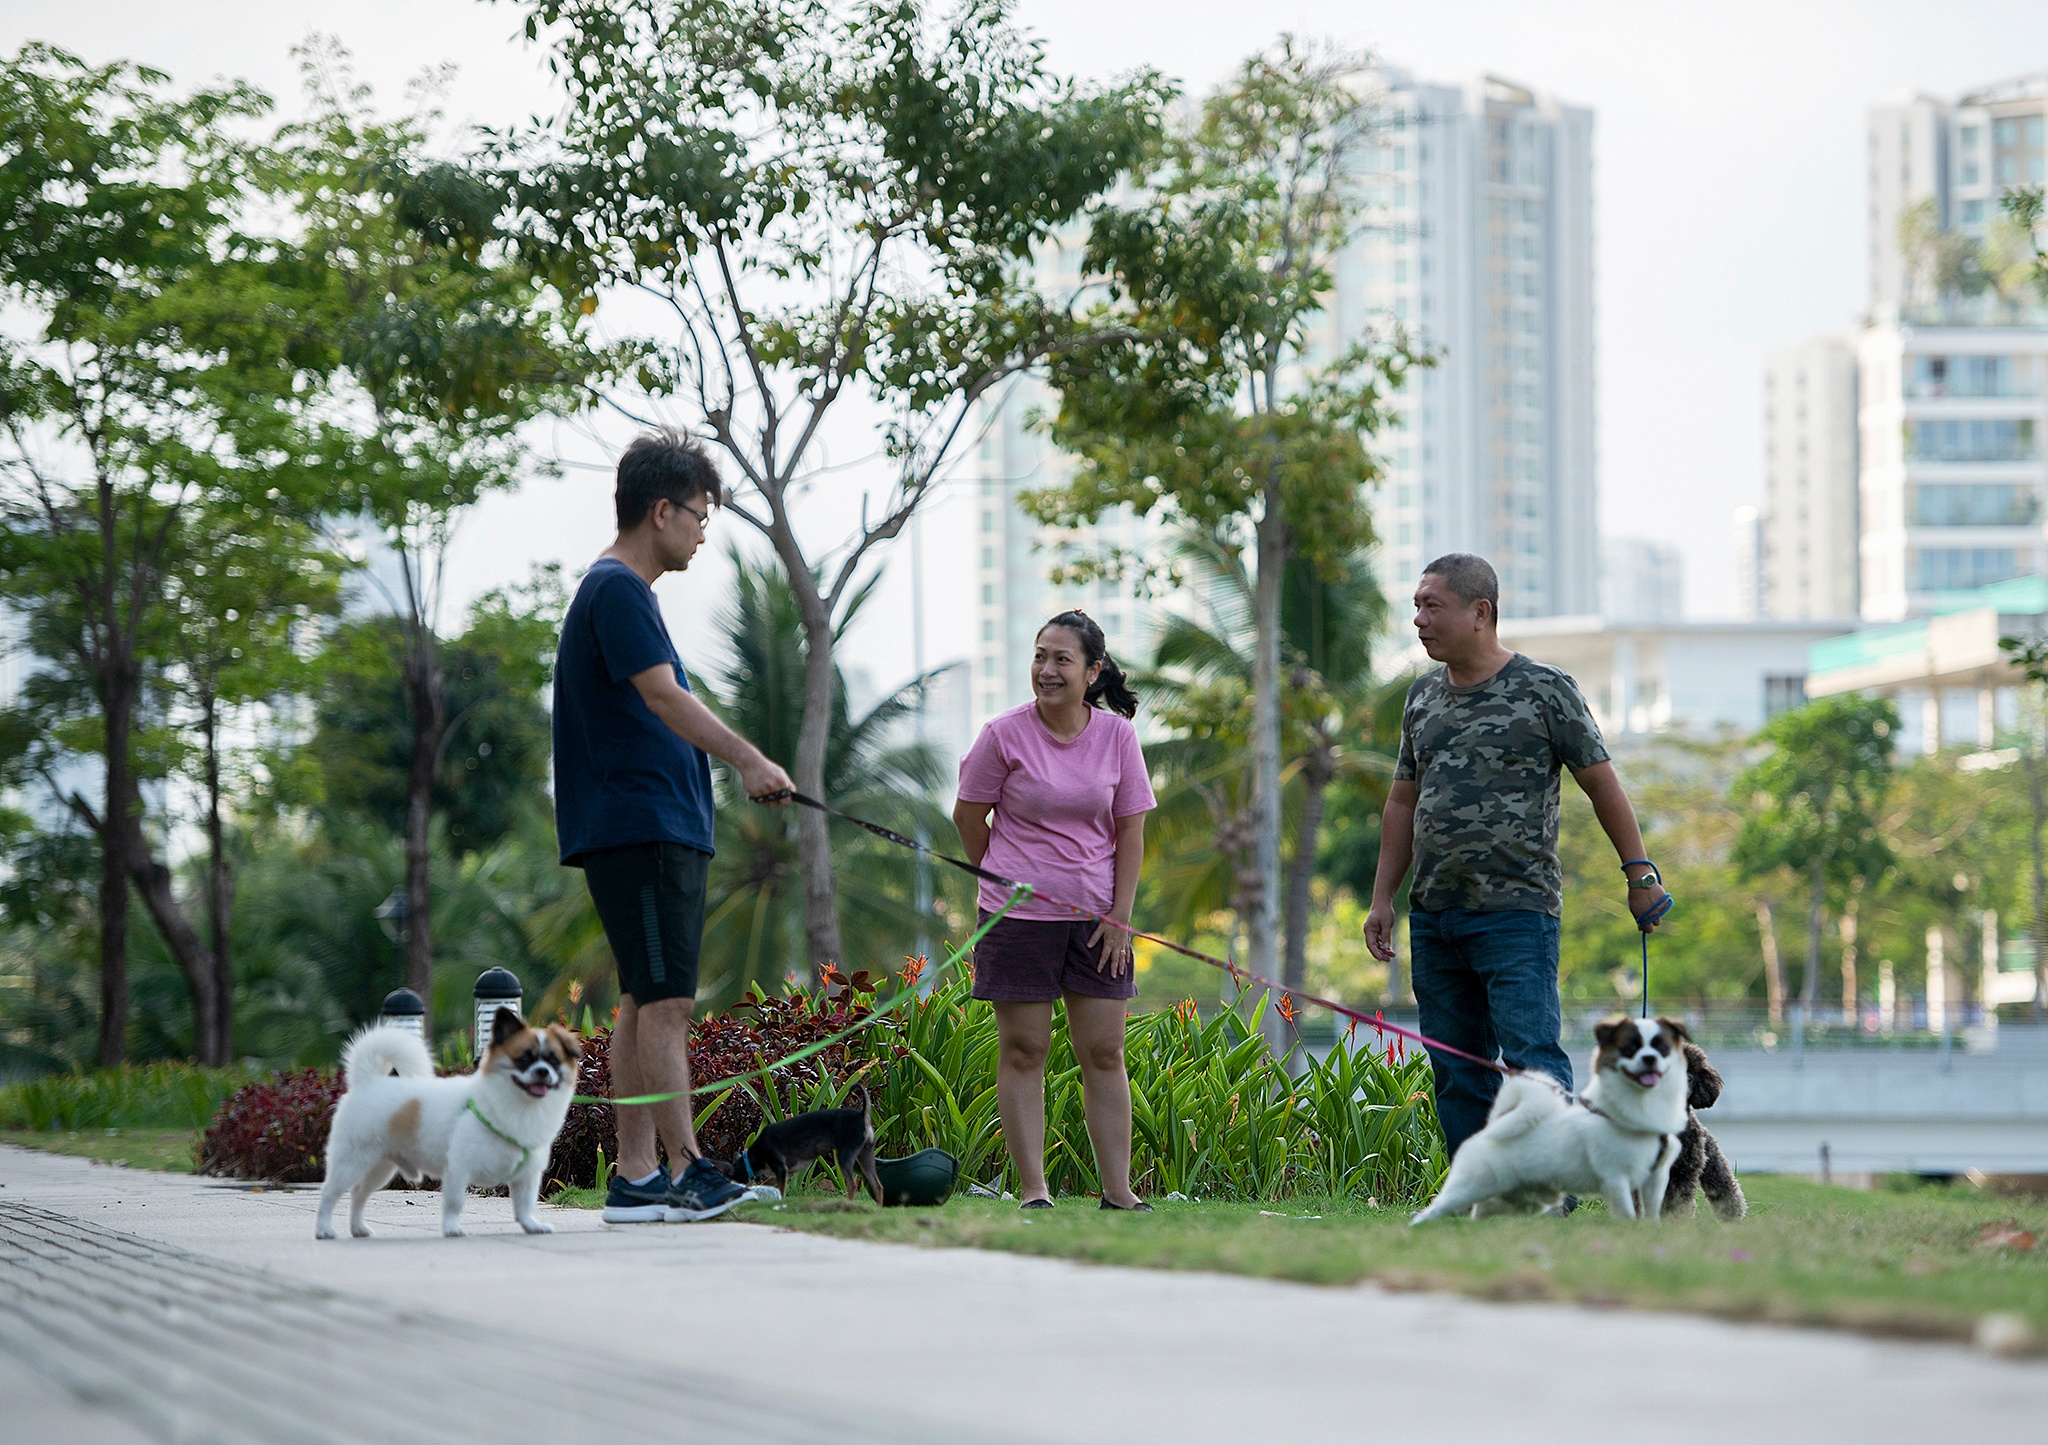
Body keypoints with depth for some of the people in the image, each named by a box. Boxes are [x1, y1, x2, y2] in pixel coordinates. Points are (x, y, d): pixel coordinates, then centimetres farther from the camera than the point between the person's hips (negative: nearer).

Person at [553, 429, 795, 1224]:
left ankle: (635, 1178, 8)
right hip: (640, 825, -11)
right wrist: (747, 758, -34)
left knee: (646, 1001, 8)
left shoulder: (620, 589, 21)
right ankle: (685, 1172, -17)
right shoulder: (617, 589, -11)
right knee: (664, 1000, -13)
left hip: (662, 829, 11)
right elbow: (662, 695, -24)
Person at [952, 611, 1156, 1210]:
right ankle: (1032, 1189, 2)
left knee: (1104, 1052, 2)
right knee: (1023, 1049, -1)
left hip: (1096, 914, 2)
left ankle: (1118, 1191, 5)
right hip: (1018, 914, -2)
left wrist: (1119, 915, -2)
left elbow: (1130, 830, 4)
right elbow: (968, 816, 4)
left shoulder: (1117, 735, 0)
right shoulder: (1005, 734, -7)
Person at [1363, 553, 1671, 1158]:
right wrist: (1382, 899, 17)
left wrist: (1639, 871, -1)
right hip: (1432, 916, 6)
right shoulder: (1423, 697, 15)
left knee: (1530, 1058, -14)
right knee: (1457, 1072, 6)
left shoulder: (1543, 690, -2)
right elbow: (1403, 802, 21)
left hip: (1516, 910, -6)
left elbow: (1601, 783, 1)